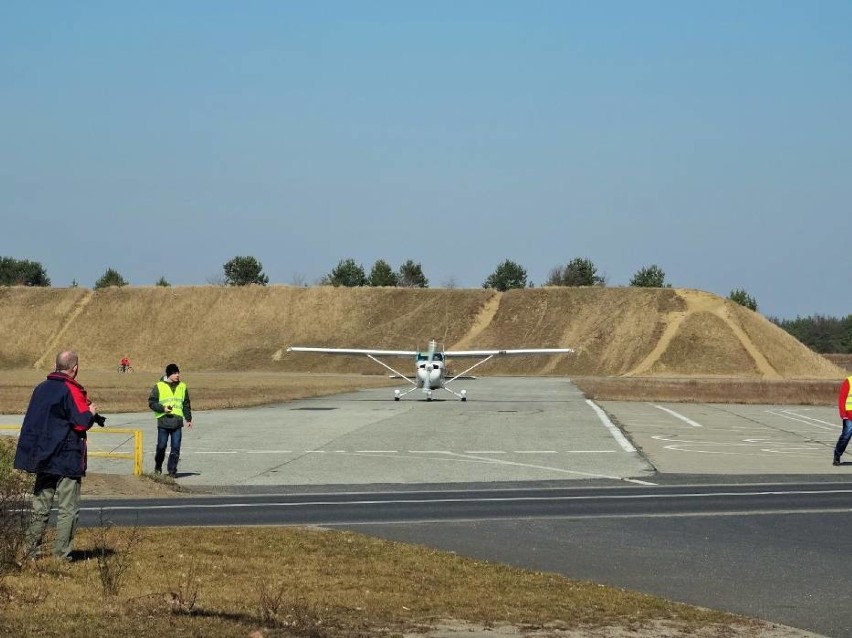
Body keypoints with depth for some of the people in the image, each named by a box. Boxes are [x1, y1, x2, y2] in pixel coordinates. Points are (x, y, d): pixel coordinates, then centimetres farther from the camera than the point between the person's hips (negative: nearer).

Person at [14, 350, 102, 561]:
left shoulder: (41, 388, 8)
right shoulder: (72, 391, -13)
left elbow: (33, 420, 15)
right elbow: (82, 423, -16)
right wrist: (91, 412, 4)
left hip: (42, 456, 6)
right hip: (68, 459, -6)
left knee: (40, 505, 12)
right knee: (68, 508, -1)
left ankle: (32, 550, 12)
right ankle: (62, 554, -3)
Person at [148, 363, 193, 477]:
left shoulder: (182, 387, 12)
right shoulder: (159, 386, 1)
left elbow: (186, 404, 19)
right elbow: (151, 402, 1)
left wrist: (188, 419, 16)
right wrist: (163, 408, -13)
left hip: (177, 421, 3)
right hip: (163, 421, -3)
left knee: (176, 447, -2)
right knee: (161, 446, 2)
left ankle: (172, 470, 5)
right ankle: (158, 468, 21)